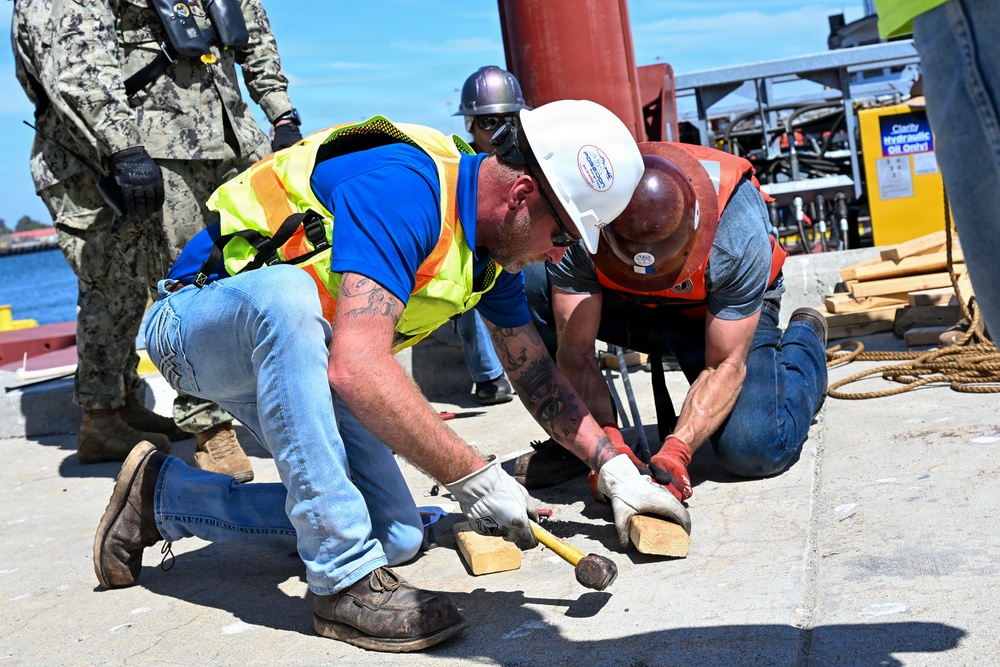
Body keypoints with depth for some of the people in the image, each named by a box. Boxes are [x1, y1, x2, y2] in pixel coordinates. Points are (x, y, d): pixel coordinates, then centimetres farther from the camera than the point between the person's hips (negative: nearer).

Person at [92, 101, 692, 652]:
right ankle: (345, 581, -33)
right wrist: (472, 476, -38)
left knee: (396, 536, -2)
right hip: (200, 319, -8)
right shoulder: (402, 187, -32)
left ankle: (162, 497, 13)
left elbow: (537, 374, 7)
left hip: (293, 353, 8)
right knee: (285, 291, -42)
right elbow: (357, 366, -42)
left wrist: (616, 468, 0)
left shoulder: (496, 245, -2)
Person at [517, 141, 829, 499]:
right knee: (530, 280, -28)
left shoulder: (739, 236, -35)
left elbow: (724, 365, -29)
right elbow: (576, 350, -29)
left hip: (722, 312, -1)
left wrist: (676, 450, -41)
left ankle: (803, 338, 10)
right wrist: (607, 439, -43)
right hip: (627, 307, 2)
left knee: (756, 450, -24)